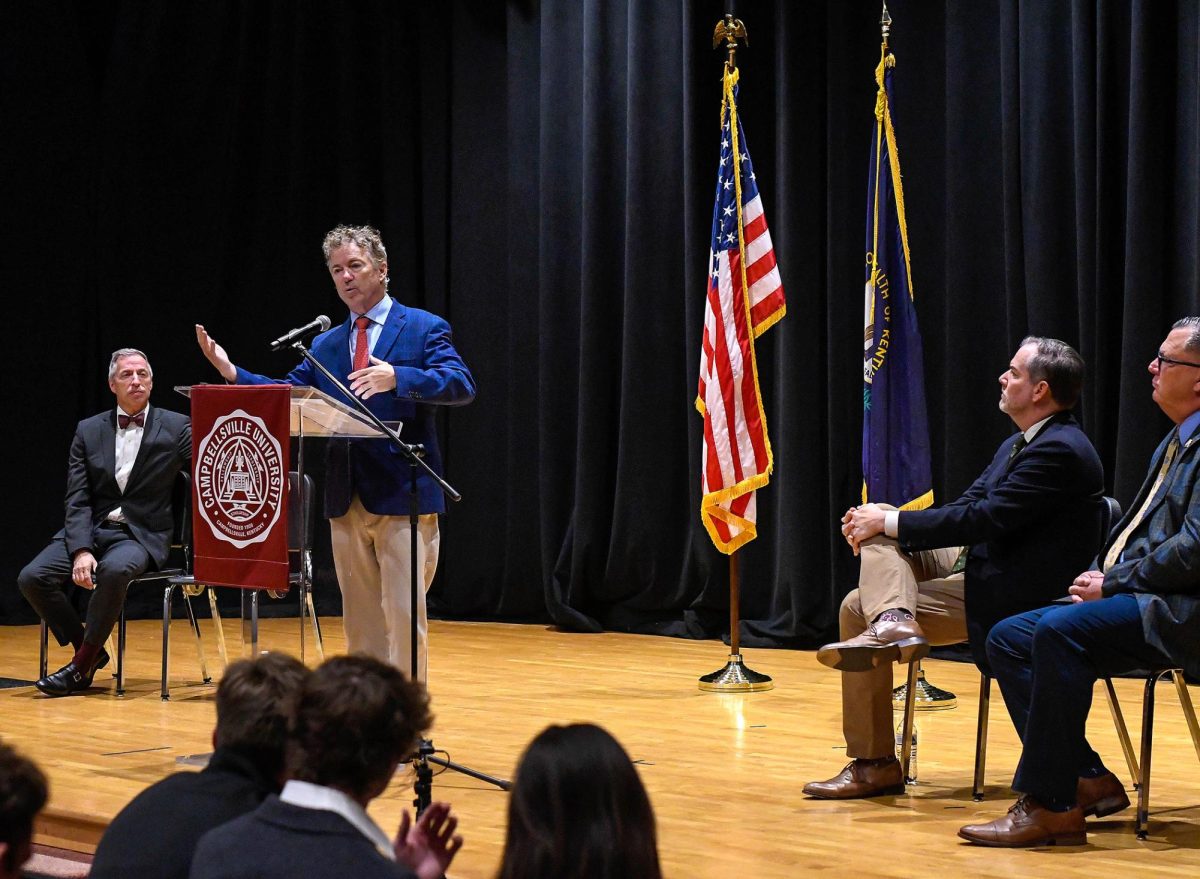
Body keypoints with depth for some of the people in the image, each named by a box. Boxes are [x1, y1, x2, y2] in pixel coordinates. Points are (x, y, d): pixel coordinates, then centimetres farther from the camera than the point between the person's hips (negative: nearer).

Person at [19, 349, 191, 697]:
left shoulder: (176, 427, 4)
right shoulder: (89, 431, 10)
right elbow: (77, 499, 3)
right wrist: (81, 551, -14)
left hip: (141, 535, -3)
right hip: (90, 530, 4)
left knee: (114, 570, -37)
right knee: (32, 577, -19)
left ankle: (81, 667, -20)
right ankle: (90, 650, 1)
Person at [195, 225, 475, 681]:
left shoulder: (424, 328, -1)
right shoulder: (325, 345, 18)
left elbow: (461, 385, -14)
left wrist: (397, 377, -29)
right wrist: (231, 371, -2)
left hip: (403, 494, -6)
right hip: (346, 500, 6)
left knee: (404, 613, -8)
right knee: (360, 618, 10)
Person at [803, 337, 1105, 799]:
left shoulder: (1060, 450, -20)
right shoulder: (1020, 444, 13)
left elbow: (984, 519, -24)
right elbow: (968, 505, 11)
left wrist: (890, 522, -16)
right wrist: (881, 522, -5)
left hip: (1008, 597, -10)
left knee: (857, 609, -11)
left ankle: (874, 764, -5)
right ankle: (892, 619, -28)